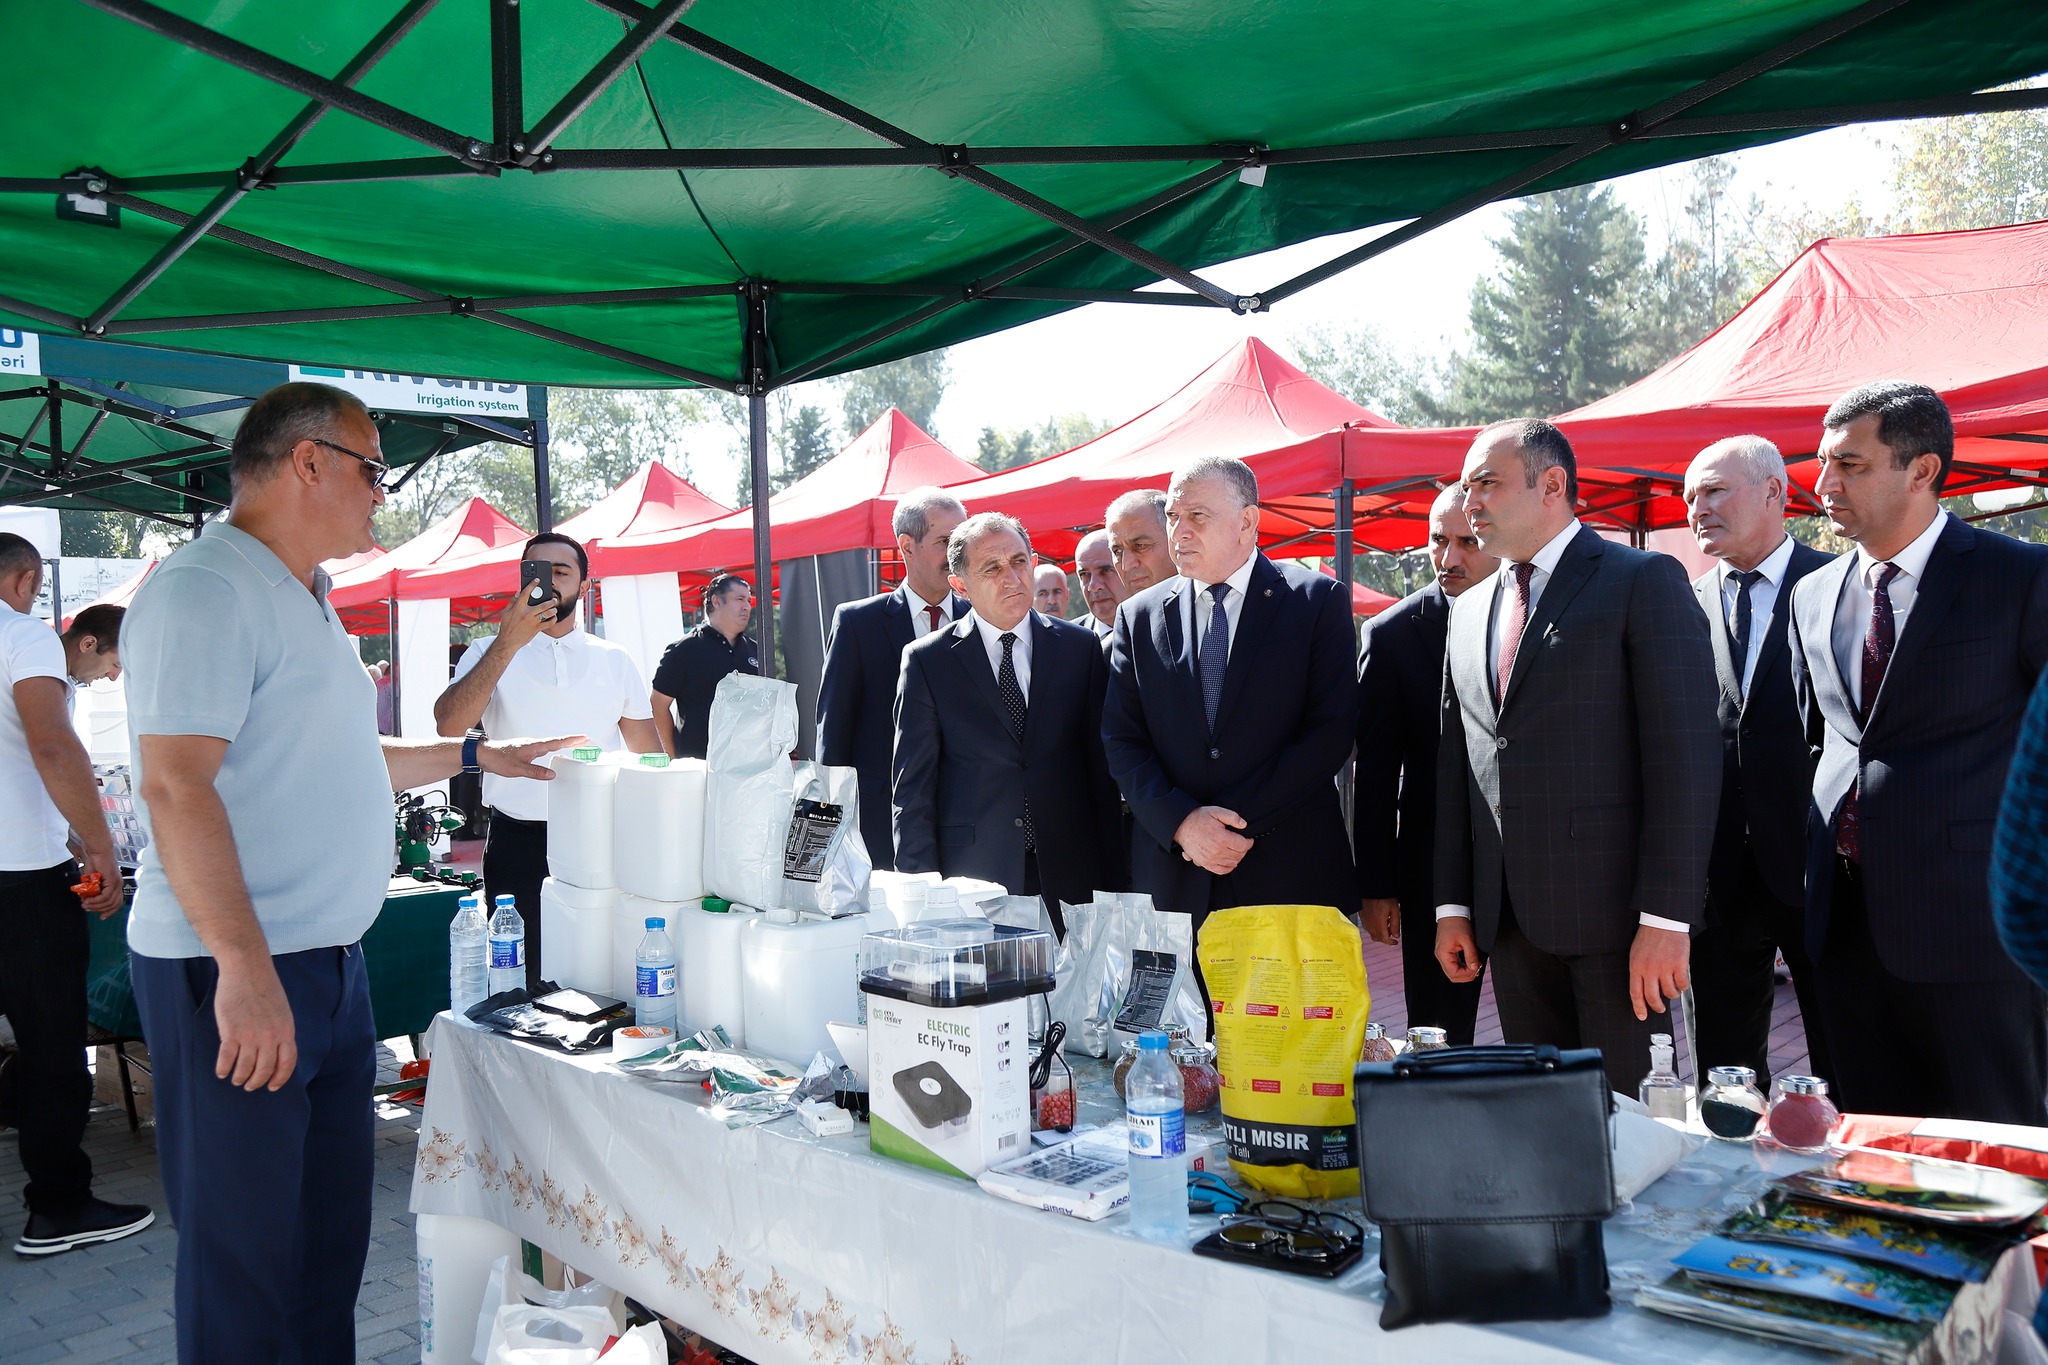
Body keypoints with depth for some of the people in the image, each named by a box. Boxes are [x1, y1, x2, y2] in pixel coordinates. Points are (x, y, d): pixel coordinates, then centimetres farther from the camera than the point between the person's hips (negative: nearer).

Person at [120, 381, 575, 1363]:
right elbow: (176, 785, -23)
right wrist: (244, 967, -28)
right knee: (248, 1254, 1)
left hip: (329, 965, 10)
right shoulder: (205, 590, -14)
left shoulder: (303, 600, 17)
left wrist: (475, 756, 29)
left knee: (332, 1234, 17)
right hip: (235, 980, -10)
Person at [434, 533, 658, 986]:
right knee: (522, 982, 4)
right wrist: (508, 643, -18)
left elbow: (649, 756, 12)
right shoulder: (488, 653, 5)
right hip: (518, 842, -1)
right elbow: (449, 725, -13)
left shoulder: (616, 661, 10)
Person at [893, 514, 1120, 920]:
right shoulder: (927, 661, 0)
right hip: (971, 878, -1)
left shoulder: (1081, 647, 5)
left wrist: (1107, 875, 3)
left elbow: (1101, 766, 7)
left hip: (1067, 875, 2)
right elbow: (913, 788, 1)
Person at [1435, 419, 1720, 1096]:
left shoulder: (1645, 581, -3)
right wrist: (1452, 904, 10)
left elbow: (1685, 753, -10)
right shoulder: (1467, 612, 16)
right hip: (1509, 917, 6)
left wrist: (1666, 917, -16)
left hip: (1614, 907, -5)